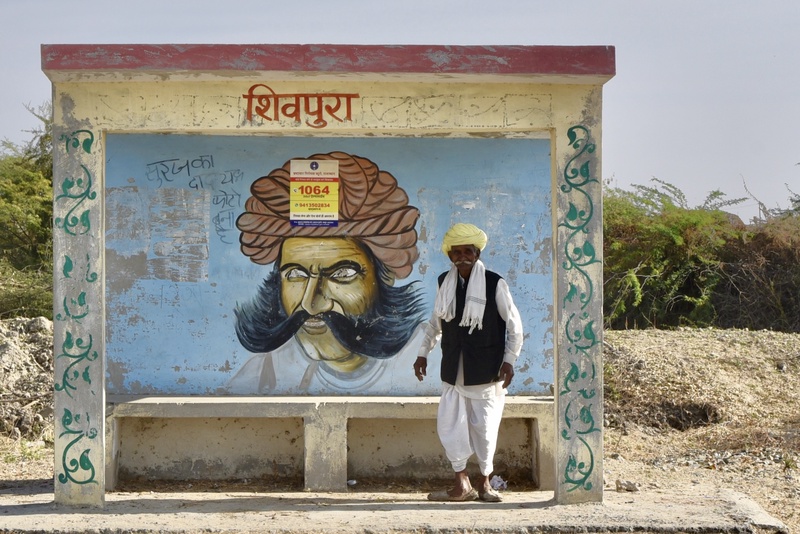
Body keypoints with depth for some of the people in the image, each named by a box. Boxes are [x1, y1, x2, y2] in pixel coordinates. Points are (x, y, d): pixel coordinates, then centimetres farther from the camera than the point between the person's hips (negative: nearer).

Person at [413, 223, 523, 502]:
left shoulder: (494, 284, -6)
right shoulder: (445, 283, 7)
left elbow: (514, 324, -1)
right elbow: (435, 322, 19)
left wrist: (509, 360, -7)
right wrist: (423, 353, 12)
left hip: (485, 369, -4)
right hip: (453, 369, 4)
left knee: (484, 426, 3)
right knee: (449, 423, -2)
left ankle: (485, 483, 17)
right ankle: (462, 484, 6)